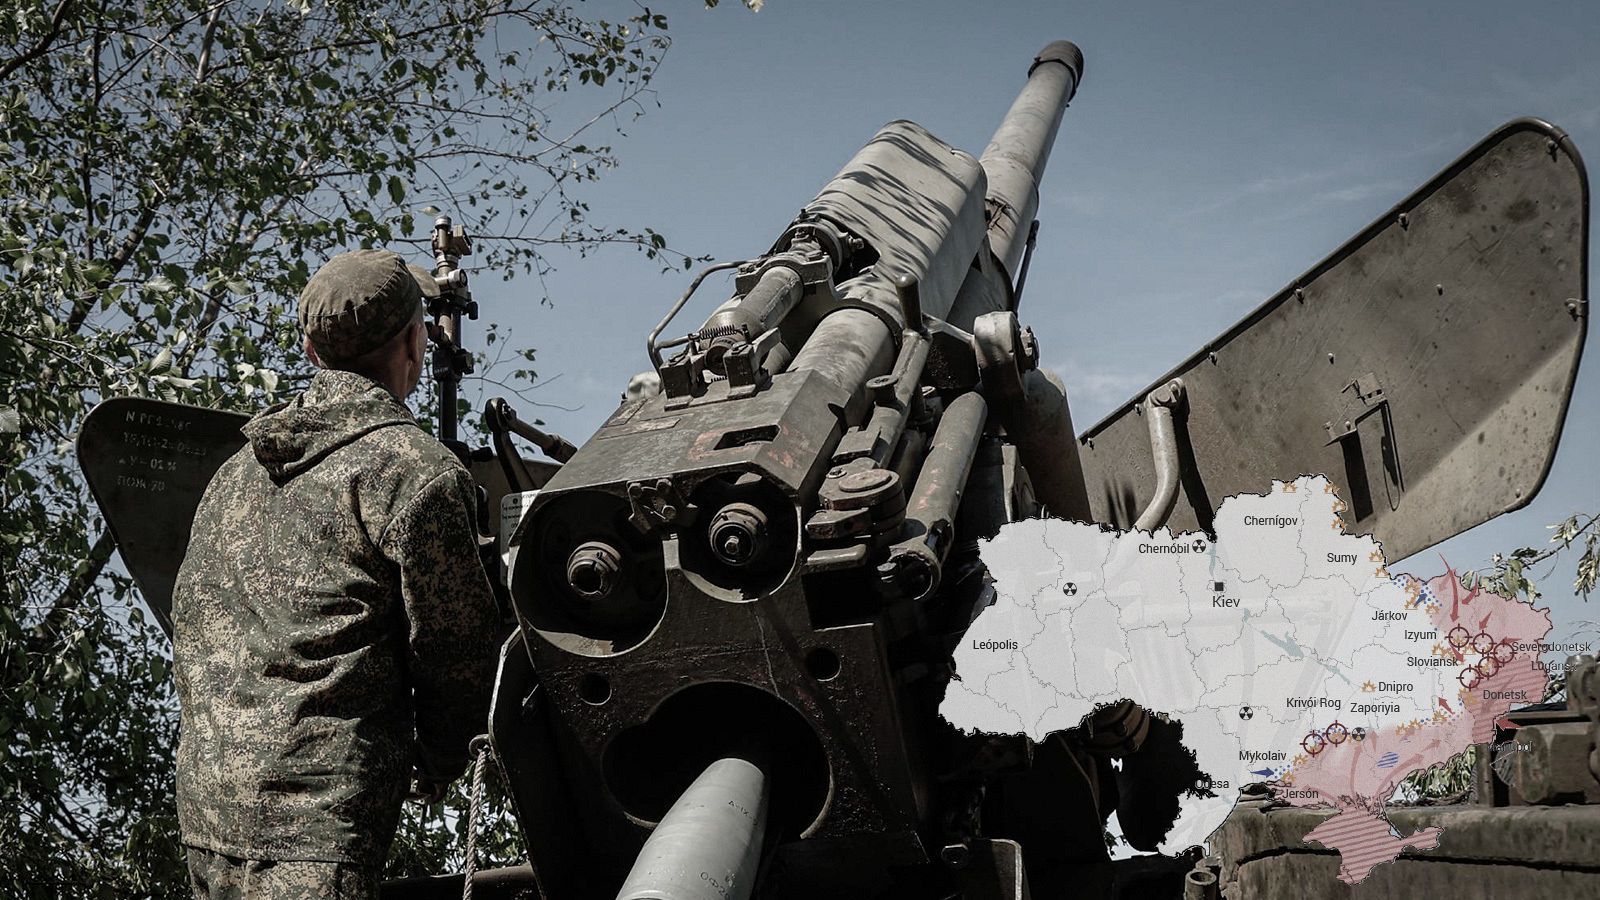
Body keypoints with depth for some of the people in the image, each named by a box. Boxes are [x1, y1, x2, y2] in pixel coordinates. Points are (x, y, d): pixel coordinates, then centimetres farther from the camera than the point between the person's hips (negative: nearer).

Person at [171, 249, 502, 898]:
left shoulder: (236, 470, 16)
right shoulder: (419, 473, -9)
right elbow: (455, 650, -3)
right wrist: (439, 760, 14)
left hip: (202, 801, 8)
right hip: (314, 819, -8)